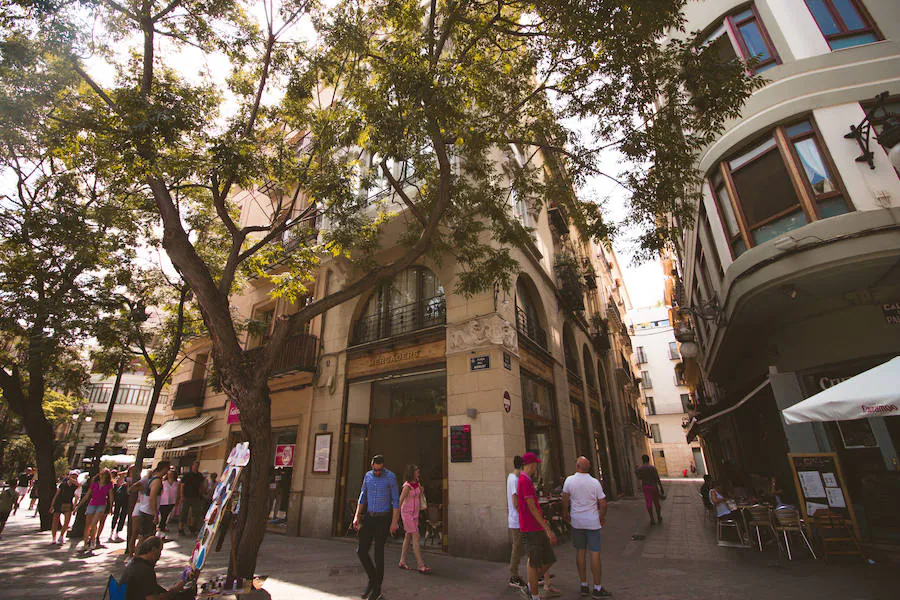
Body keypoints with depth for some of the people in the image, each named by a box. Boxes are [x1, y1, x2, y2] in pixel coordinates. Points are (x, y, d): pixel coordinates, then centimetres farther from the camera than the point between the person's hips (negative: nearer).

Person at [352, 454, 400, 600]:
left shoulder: (391, 477, -13)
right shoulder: (368, 476, 2)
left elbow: (396, 500, -11)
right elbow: (363, 497, 10)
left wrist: (394, 522, -14)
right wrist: (356, 516, 4)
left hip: (383, 518, -5)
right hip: (369, 517, 5)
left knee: (378, 552, -1)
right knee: (361, 550, 2)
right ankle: (372, 579, 24)